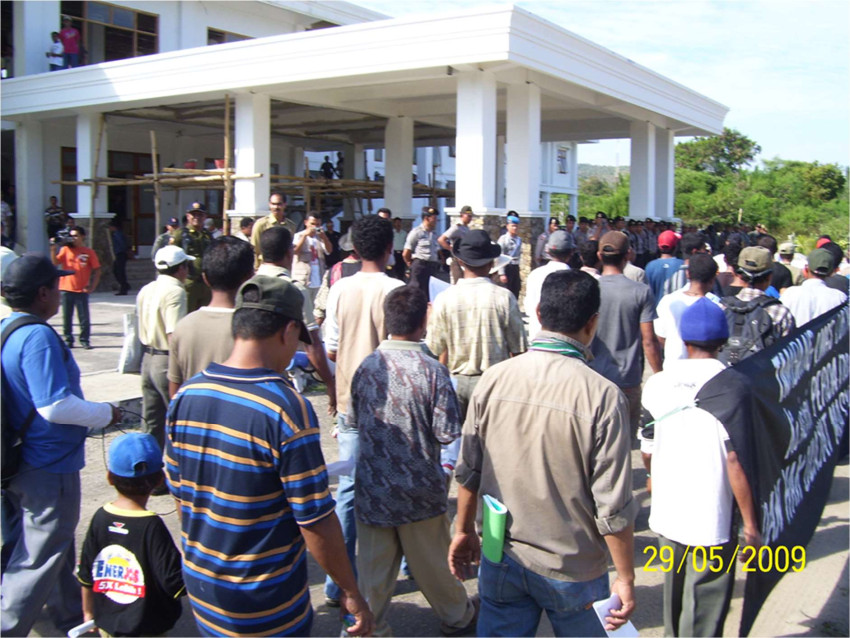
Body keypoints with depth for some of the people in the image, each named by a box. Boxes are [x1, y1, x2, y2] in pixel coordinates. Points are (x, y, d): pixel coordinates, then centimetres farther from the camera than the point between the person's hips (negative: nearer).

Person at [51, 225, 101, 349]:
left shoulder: (89, 252, 2)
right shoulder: (66, 249, 6)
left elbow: (96, 270, 2)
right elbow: (55, 262, -3)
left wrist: (92, 286, -6)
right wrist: (53, 249, -16)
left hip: (81, 290, -2)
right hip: (66, 289, 2)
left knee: (84, 318, 1)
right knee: (66, 317, 7)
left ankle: (85, 340, 10)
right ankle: (68, 340, 16)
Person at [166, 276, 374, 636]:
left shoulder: (185, 397, -5)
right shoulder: (287, 409, -24)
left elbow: (178, 492, 6)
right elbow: (315, 521, -21)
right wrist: (351, 593, -8)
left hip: (199, 588, 6)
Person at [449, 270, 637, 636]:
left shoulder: (494, 379, -9)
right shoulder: (602, 396, -20)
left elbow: (469, 469, -1)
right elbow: (613, 505, -17)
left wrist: (464, 530, 15)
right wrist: (626, 579, -4)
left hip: (501, 561, 3)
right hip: (572, 569, -2)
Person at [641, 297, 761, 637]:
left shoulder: (657, 383, -1)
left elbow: (647, 452, 6)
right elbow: (735, 460, -17)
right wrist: (751, 525, -8)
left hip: (665, 516, 4)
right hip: (712, 523, -4)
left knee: (675, 593, 25)